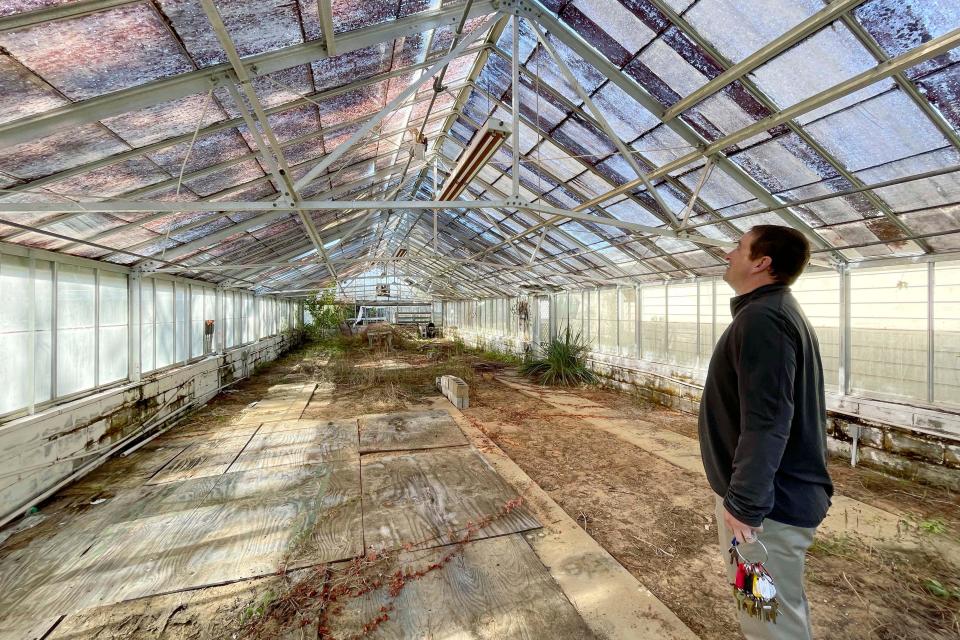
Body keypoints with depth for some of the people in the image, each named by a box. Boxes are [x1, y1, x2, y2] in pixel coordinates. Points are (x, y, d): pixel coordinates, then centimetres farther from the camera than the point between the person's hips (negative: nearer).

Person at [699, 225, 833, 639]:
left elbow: (766, 422, -28)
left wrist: (745, 502, -23)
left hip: (770, 503, -10)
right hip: (787, 492, 10)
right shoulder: (782, 311, 12)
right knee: (783, 607, 27)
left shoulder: (761, 318, -22)